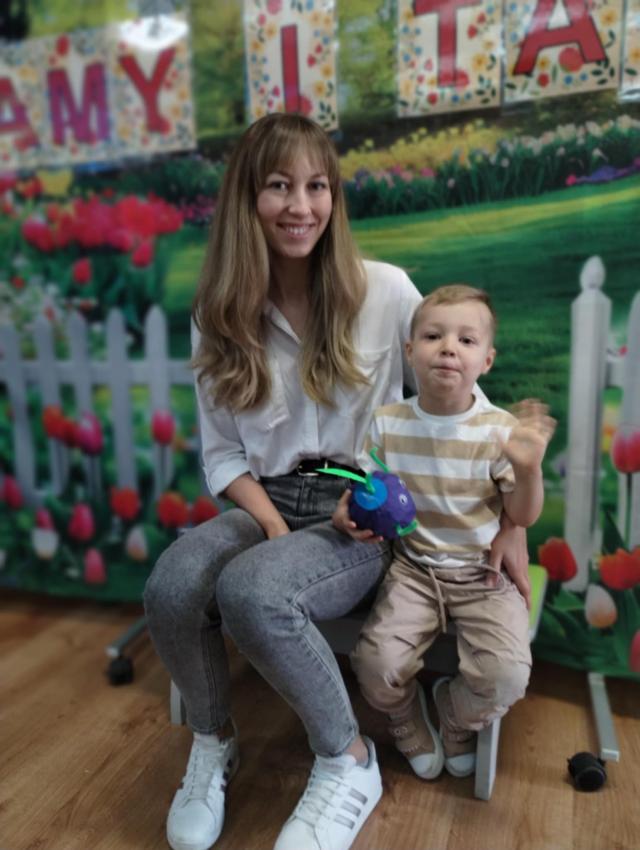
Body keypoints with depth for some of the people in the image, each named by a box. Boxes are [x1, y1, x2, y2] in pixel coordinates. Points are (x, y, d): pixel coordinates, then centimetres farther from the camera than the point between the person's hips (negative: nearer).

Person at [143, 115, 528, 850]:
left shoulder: (384, 291, -5)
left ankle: (348, 761, -2)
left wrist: (510, 521, 0)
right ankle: (212, 743, 6)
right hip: (265, 504, 3)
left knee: (250, 590, -32)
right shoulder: (220, 312, 3)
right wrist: (273, 525, -12)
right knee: (171, 584, -27)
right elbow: (221, 451, 4)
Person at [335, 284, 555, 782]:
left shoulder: (500, 429, -8)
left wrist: (529, 470, -25)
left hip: (484, 573, 0)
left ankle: (457, 721, 19)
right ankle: (410, 724, 21)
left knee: (507, 674, -21)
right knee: (376, 662, -19)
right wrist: (350, 511, -15)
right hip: (414, 569, 1)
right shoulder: (387, 424, -3)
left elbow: (523, 516, -5)